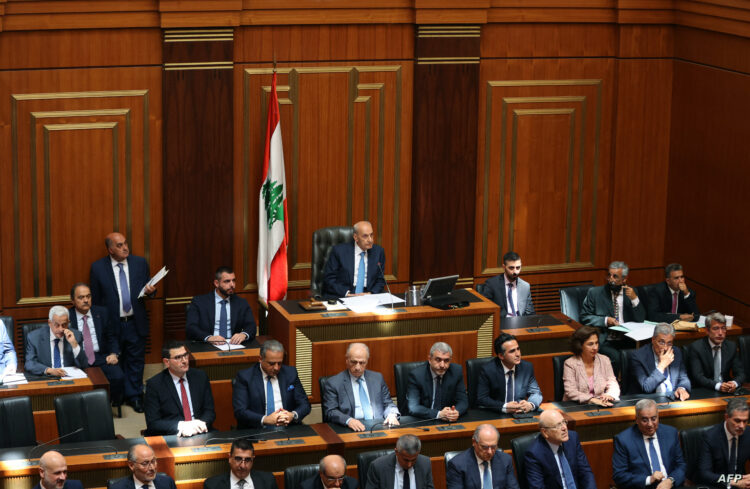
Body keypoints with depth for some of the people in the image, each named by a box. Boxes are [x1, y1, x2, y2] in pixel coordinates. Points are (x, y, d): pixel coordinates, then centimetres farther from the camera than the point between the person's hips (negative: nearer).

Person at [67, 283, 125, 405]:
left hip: (101, 358, 3)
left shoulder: (101, 313, 14)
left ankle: (114, 406, -3)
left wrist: (114, 354, 0)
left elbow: (112, 337, 18)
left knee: (118, 377, -26)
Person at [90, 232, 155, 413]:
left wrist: (150, 290, -13)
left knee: (136, 361, 7)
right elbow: (95, 298, 1)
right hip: (112, 323, -1)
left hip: (135, 323, 2)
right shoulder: (98, 267, -4)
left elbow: (147, 287, 11)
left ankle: (134, 396, 18)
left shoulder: (140, 263, 2)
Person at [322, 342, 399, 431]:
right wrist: (348, 420, -23)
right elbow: (330, 412, -4)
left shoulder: (377, 378, 18)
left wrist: (392, 415, -5)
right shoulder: (333, 383, 4)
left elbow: (388, 404, 19)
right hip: (355, 429, -3)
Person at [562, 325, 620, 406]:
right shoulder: (570, 364, -5)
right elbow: (571, 392, -13)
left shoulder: (604, 360, 8)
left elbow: (612, 384, 5)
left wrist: (610, 395, -19)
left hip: (601, 405, 3)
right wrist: (592, 400, -27)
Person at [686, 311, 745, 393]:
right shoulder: (696, 347, -6)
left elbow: (740, 373, 6)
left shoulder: (731, 346, 8)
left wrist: (734, 383, -18)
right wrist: (718, 386, -30)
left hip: (726, 392, 3)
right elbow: (698, 377, -14)